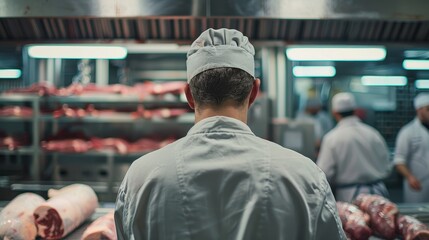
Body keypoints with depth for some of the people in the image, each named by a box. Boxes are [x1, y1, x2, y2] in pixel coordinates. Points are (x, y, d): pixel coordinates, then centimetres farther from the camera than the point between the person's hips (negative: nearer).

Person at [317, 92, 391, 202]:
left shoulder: (332, 138, -11)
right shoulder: (373, 133, 0)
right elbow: (387, 168, 7)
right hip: (378, 193, 4)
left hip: (349, 197, -4)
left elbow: (325, 174, -11)